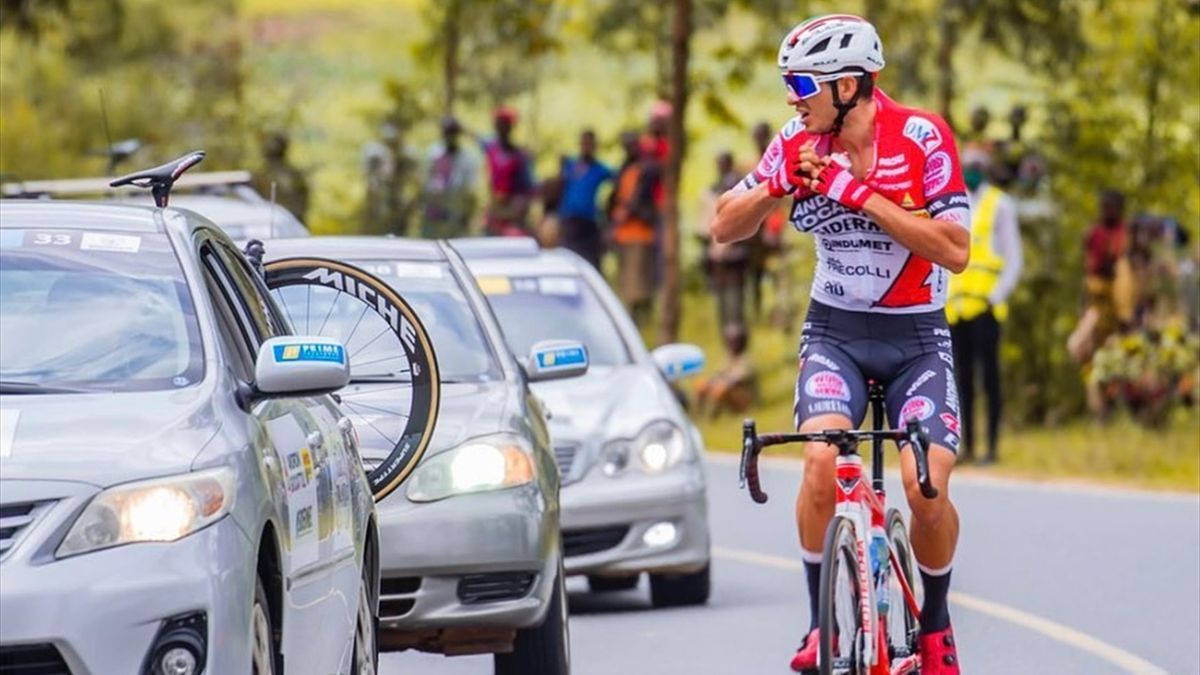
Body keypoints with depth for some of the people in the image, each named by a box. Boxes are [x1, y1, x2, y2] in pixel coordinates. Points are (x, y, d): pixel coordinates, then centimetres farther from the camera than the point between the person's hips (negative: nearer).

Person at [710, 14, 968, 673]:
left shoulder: (922, 137, -14)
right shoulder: (801, 144, -5)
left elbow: (954, 250, -20)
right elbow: (725, 227, 0)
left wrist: (863, 197, -26)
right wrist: (777, 185, -19)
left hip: (916, 338, -2)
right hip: (835, 330, 2)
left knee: (927, 486, -16)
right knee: (821, 463, -24)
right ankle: (822, 621, -9)